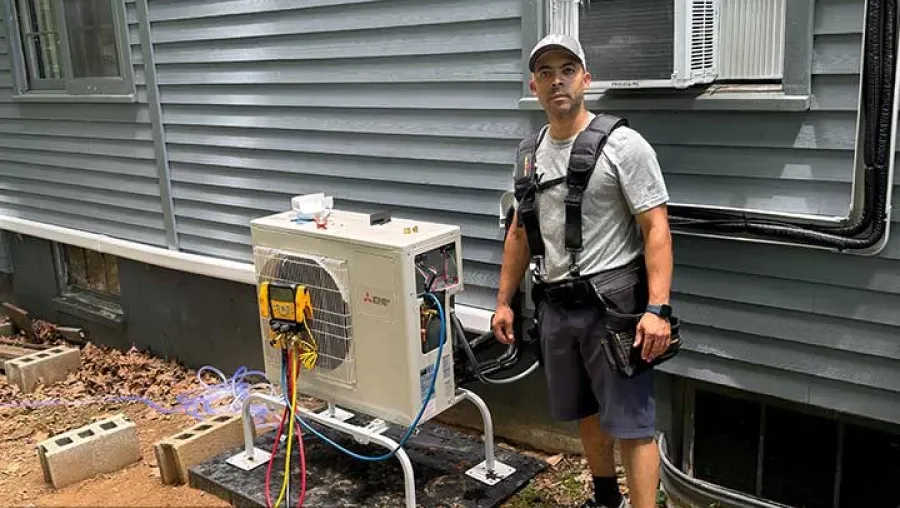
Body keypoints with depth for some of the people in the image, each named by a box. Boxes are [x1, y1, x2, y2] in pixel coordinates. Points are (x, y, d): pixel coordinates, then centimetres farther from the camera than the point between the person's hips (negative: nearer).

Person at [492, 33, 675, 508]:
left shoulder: (622, 145, -11)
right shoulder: (531, 155, 8)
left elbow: (656, 229, -15)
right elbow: (519, 233, 16)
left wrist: (657, 308, -24)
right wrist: (504, 301, 13)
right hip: (555, 307, 7)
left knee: (630, 422, -4)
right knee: (586, 412, 20)